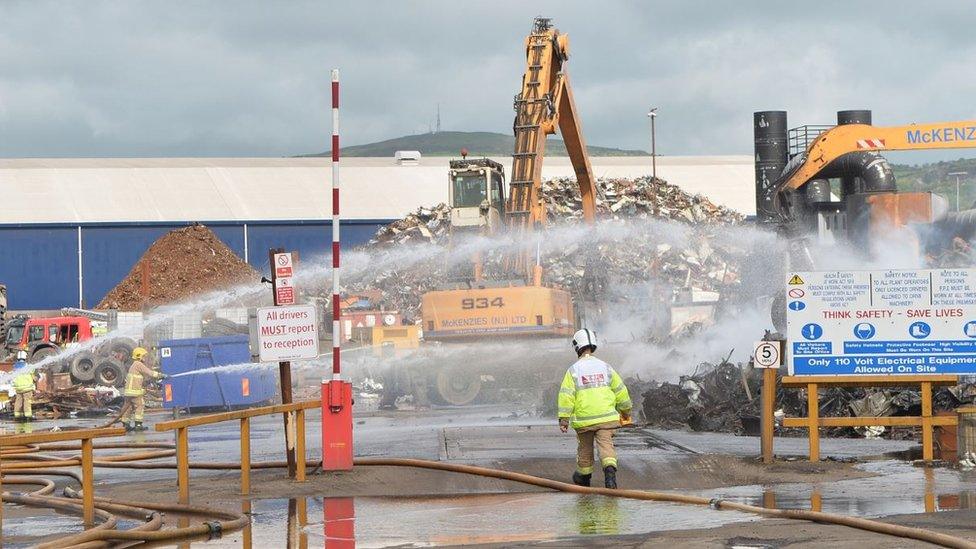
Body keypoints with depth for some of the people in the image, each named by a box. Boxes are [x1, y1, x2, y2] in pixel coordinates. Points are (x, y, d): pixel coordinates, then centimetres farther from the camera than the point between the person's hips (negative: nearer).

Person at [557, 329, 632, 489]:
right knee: (606, 444, -5)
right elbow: (620, 390, 10)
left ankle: (583, 476, 33)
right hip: (606, 417, 1)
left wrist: (563, 419, -6)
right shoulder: (605, 367, 5)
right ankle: (610, 470, -30)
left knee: (585, 448, 16)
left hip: (584, 419, -1)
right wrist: (625, 411, 24)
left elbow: (566, 396, -8)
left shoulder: (573, 370, -3)